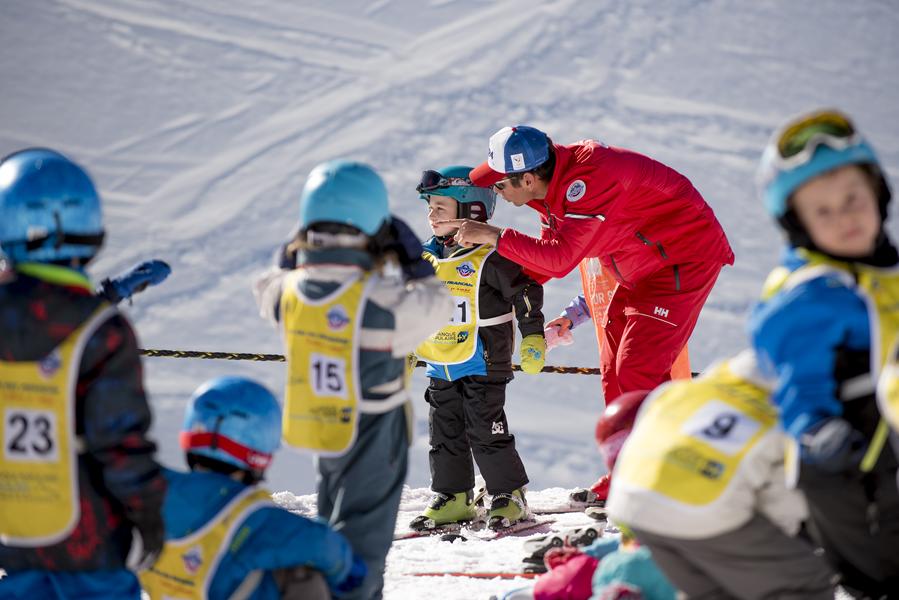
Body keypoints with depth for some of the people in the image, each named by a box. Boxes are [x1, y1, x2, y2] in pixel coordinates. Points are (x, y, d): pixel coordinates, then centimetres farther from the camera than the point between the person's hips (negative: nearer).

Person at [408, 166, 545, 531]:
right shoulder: (427, 258, 8)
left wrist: (533, 337, -14)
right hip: (441, 367, 7)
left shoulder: (489, 258, -14)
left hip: (482, 365, -7)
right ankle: (453, 497, 20)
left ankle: (509, 494, 7)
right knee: (445, 435, 11)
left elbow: (526, 291, -12)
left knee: (486, 432, -5)